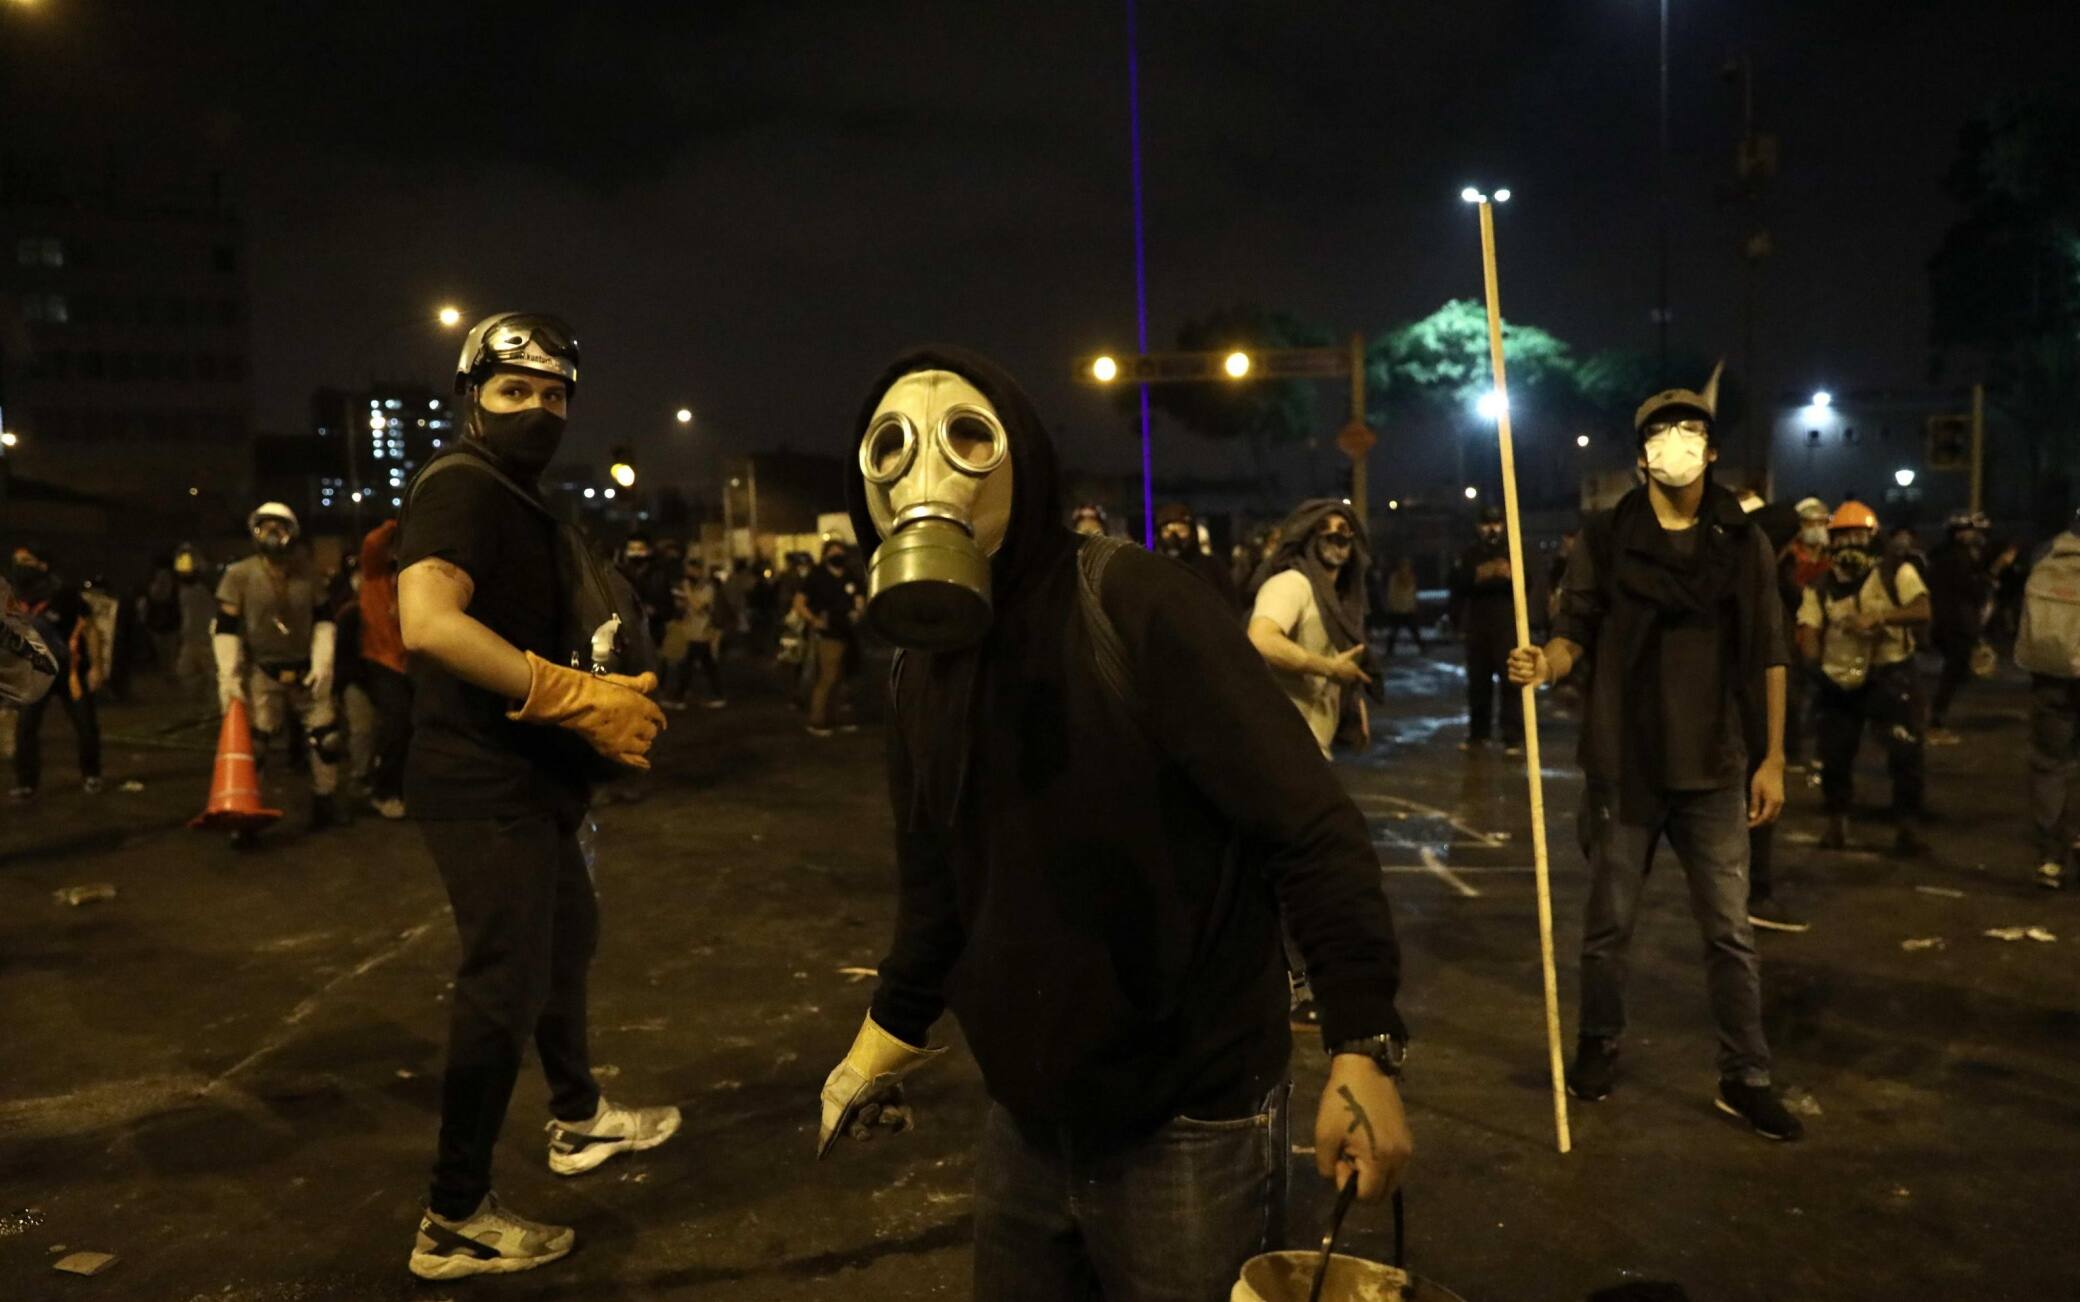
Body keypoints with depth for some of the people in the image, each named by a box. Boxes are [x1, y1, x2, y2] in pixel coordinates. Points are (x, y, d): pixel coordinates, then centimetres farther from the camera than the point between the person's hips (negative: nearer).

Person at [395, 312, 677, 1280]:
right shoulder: (459, 485, -16)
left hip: (525, 778, 11)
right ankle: (454, 1220, 10)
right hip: (485, 784, -11)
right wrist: (581, 699, -29)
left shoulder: (515, 499, 16)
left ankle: (579, 1119, 43)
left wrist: (606, 701, 10)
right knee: (504, 985, -4)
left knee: (567, 940, 23)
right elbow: (430, 622, -32)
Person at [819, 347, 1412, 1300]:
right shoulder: (920, 668, 3)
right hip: (1025, 1123, 6)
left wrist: (1364, 1047, -21)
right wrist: (886, 1042, 23)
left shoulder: (1130, 607, -17)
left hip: (1186, 1124, -6)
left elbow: (1311, 827, -19)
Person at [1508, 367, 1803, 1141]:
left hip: (1714, 769, 1)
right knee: (1608, 924, 12)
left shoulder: (1744, 542, 2)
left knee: (1730, 931, 8)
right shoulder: (1605, 541, -1)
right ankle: (1597, 1049, 30)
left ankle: (1745, 1079, 20)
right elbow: (1575, 635, -2)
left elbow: (1768, 658, 4)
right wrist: (1545, 664, -26)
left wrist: (1772, 759, 1)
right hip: (1624, 765, -1)